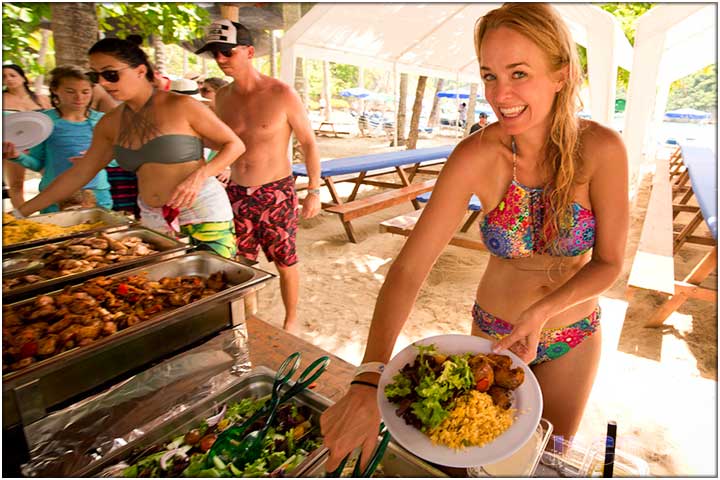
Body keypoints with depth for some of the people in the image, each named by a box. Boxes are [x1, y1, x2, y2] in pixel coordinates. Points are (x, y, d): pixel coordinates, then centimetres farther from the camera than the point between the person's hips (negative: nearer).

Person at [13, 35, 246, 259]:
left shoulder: (180, 107, -8)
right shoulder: (111, 123, 9)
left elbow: (235, 145, -5)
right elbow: (79, 173, 16)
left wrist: (199, 176, -19)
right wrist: (21, 211, 16)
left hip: (204, 211, -5)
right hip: (154, 220, 5)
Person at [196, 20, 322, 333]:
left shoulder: (282, 94, -11)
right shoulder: (222, 97, 4)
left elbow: (308, 144, -6)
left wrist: (314, 191, -8)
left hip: (277, 193, -4)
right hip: (237, 193, 5)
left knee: (284, 262, 7)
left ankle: (291, 320, 28)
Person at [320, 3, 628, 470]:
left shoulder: (601, 149, -22)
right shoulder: (476, 156, -26)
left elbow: (609, 262, -13)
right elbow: (409, 269, -31)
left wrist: (543, 311, -31)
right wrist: (369, 382, -40)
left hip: (573, 338, 1)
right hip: (493, 331, 0)